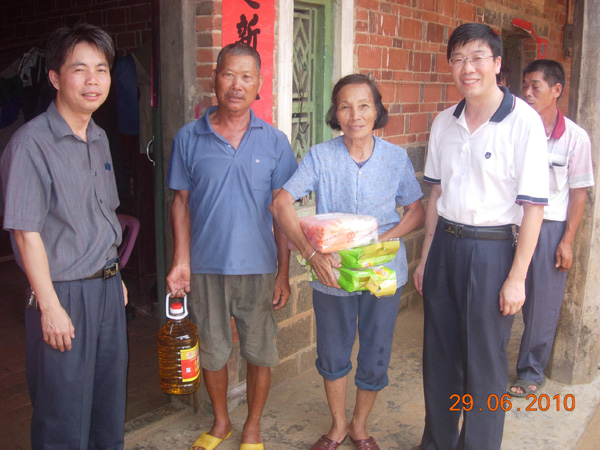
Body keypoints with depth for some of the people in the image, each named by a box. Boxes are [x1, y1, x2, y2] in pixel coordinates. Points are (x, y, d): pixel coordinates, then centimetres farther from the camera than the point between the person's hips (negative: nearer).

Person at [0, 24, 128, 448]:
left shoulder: (99, 139, 8)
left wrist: (115, 278, 16)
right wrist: (50, 306, -16)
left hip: (108, 289, 7)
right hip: (64, 294, -7)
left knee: (111, 407, 19)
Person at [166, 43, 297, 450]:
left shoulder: (274, 142, -1)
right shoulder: (189, 138, -1)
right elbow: (181, 203, 4)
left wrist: (284, 272, -2)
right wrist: (181, 261, -5)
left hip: (258, 267, 0)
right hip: (206, 267, 1)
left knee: (259, 352, 11)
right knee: (212, 351, 15)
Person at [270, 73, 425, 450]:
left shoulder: (396, 157, -5)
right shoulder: (320, 157, -9)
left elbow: (417, 211, 1)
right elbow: (282, 203, -17)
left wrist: (383, 240, -17)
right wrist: (311, 253, -30)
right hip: (332, 273, 0)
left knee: (375, 359, 13)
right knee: (333, 356, 16)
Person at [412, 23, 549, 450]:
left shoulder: (523, 122, -11)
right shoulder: (444, 122, 6)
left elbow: (533, 206, -12)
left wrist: (517, 277, -13)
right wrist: (426, 256, 12)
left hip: (491, 250, -5)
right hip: (444, 244, 6)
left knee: (484, 362, 6)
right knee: (439, 354, 16)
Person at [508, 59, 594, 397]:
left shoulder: (575, 137, -6)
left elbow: (578, 192, -1)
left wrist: (567, 241, -5)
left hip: (549, 228, -1)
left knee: (542, 306, 8)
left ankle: (531, 373, 25)